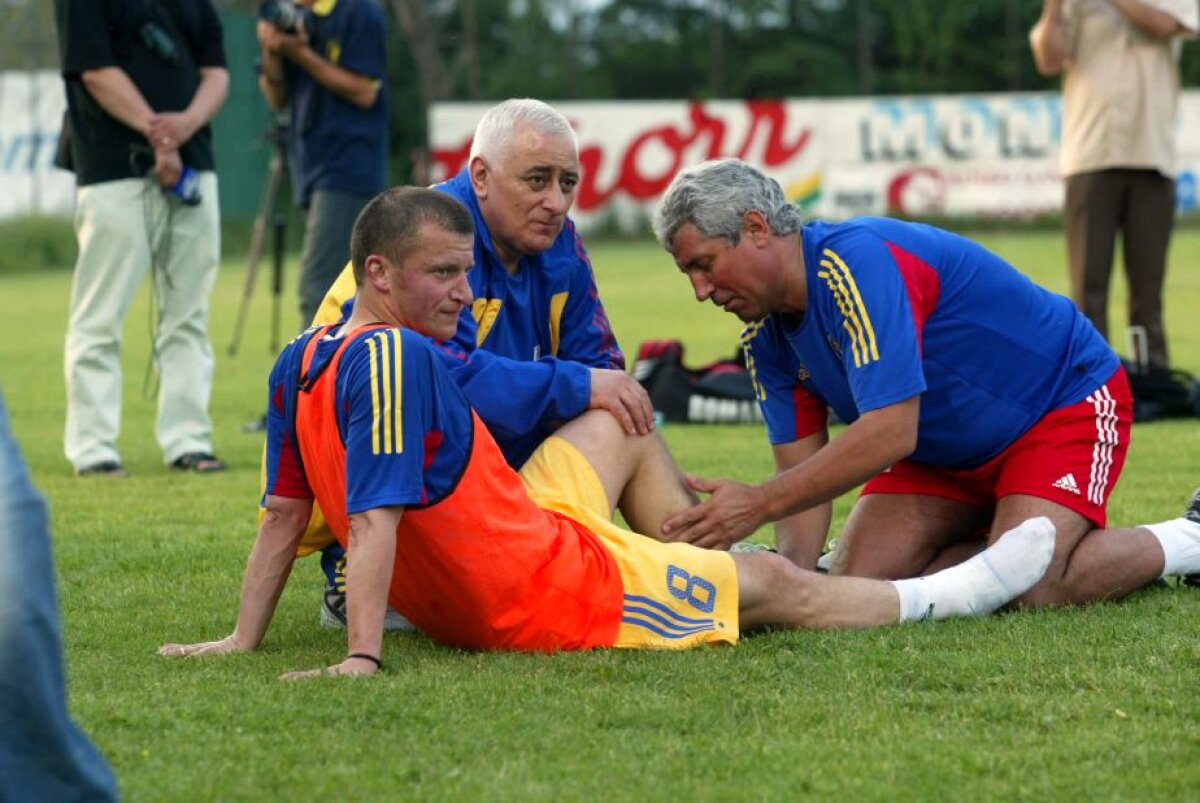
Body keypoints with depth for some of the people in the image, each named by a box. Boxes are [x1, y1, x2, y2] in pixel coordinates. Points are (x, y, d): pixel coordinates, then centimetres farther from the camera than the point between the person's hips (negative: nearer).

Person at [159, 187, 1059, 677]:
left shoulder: (300, 361, -2)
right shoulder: (396, 358, -28)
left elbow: (285, 512, 2)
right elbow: (375, 518, -32)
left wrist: (243, 639, 7)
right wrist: (363, 657, -34)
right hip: (544, 599, -9)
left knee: (622, 422, 28)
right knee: (771, 580, 9)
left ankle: (702, 564, 42)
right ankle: (945, 595, 31)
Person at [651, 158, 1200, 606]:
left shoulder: (858, 262, -32)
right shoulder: (767, 336, -4)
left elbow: (891, 431, -39)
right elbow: (800, 468, -4)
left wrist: (759, 504, -39)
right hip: (948, 454, 8)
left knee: (1027, 587, -27)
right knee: (857, 578, -9)